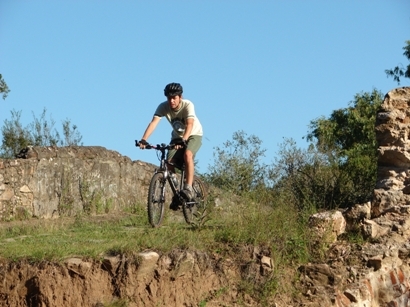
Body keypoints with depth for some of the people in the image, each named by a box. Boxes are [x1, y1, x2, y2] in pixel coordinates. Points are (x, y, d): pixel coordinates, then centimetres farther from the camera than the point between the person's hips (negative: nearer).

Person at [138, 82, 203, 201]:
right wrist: (143, 139, -47)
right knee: (170, 162, -16)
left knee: (187, 154, -33)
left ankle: (188, 188, -31)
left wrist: (183, 140, -59)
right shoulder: (163, 107, -20)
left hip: (193, 135, -4)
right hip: (177, 136, 4)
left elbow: (190, 124, -42)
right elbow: (154, 122, -32)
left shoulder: (188, 105, -28)